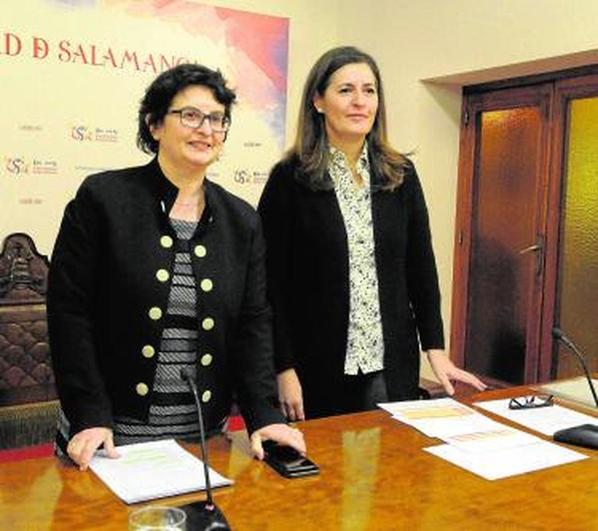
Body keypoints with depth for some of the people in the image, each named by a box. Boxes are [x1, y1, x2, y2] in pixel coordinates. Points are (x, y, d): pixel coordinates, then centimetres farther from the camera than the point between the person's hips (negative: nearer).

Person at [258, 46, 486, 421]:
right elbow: (272, 281, -7)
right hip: (317, 367, -3)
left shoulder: (401, 175, 5)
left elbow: (421, 266, 8)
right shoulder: (290, 178, -6)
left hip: (391, 366, 3)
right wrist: (284, 369, -10)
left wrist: (436, 349, 2)